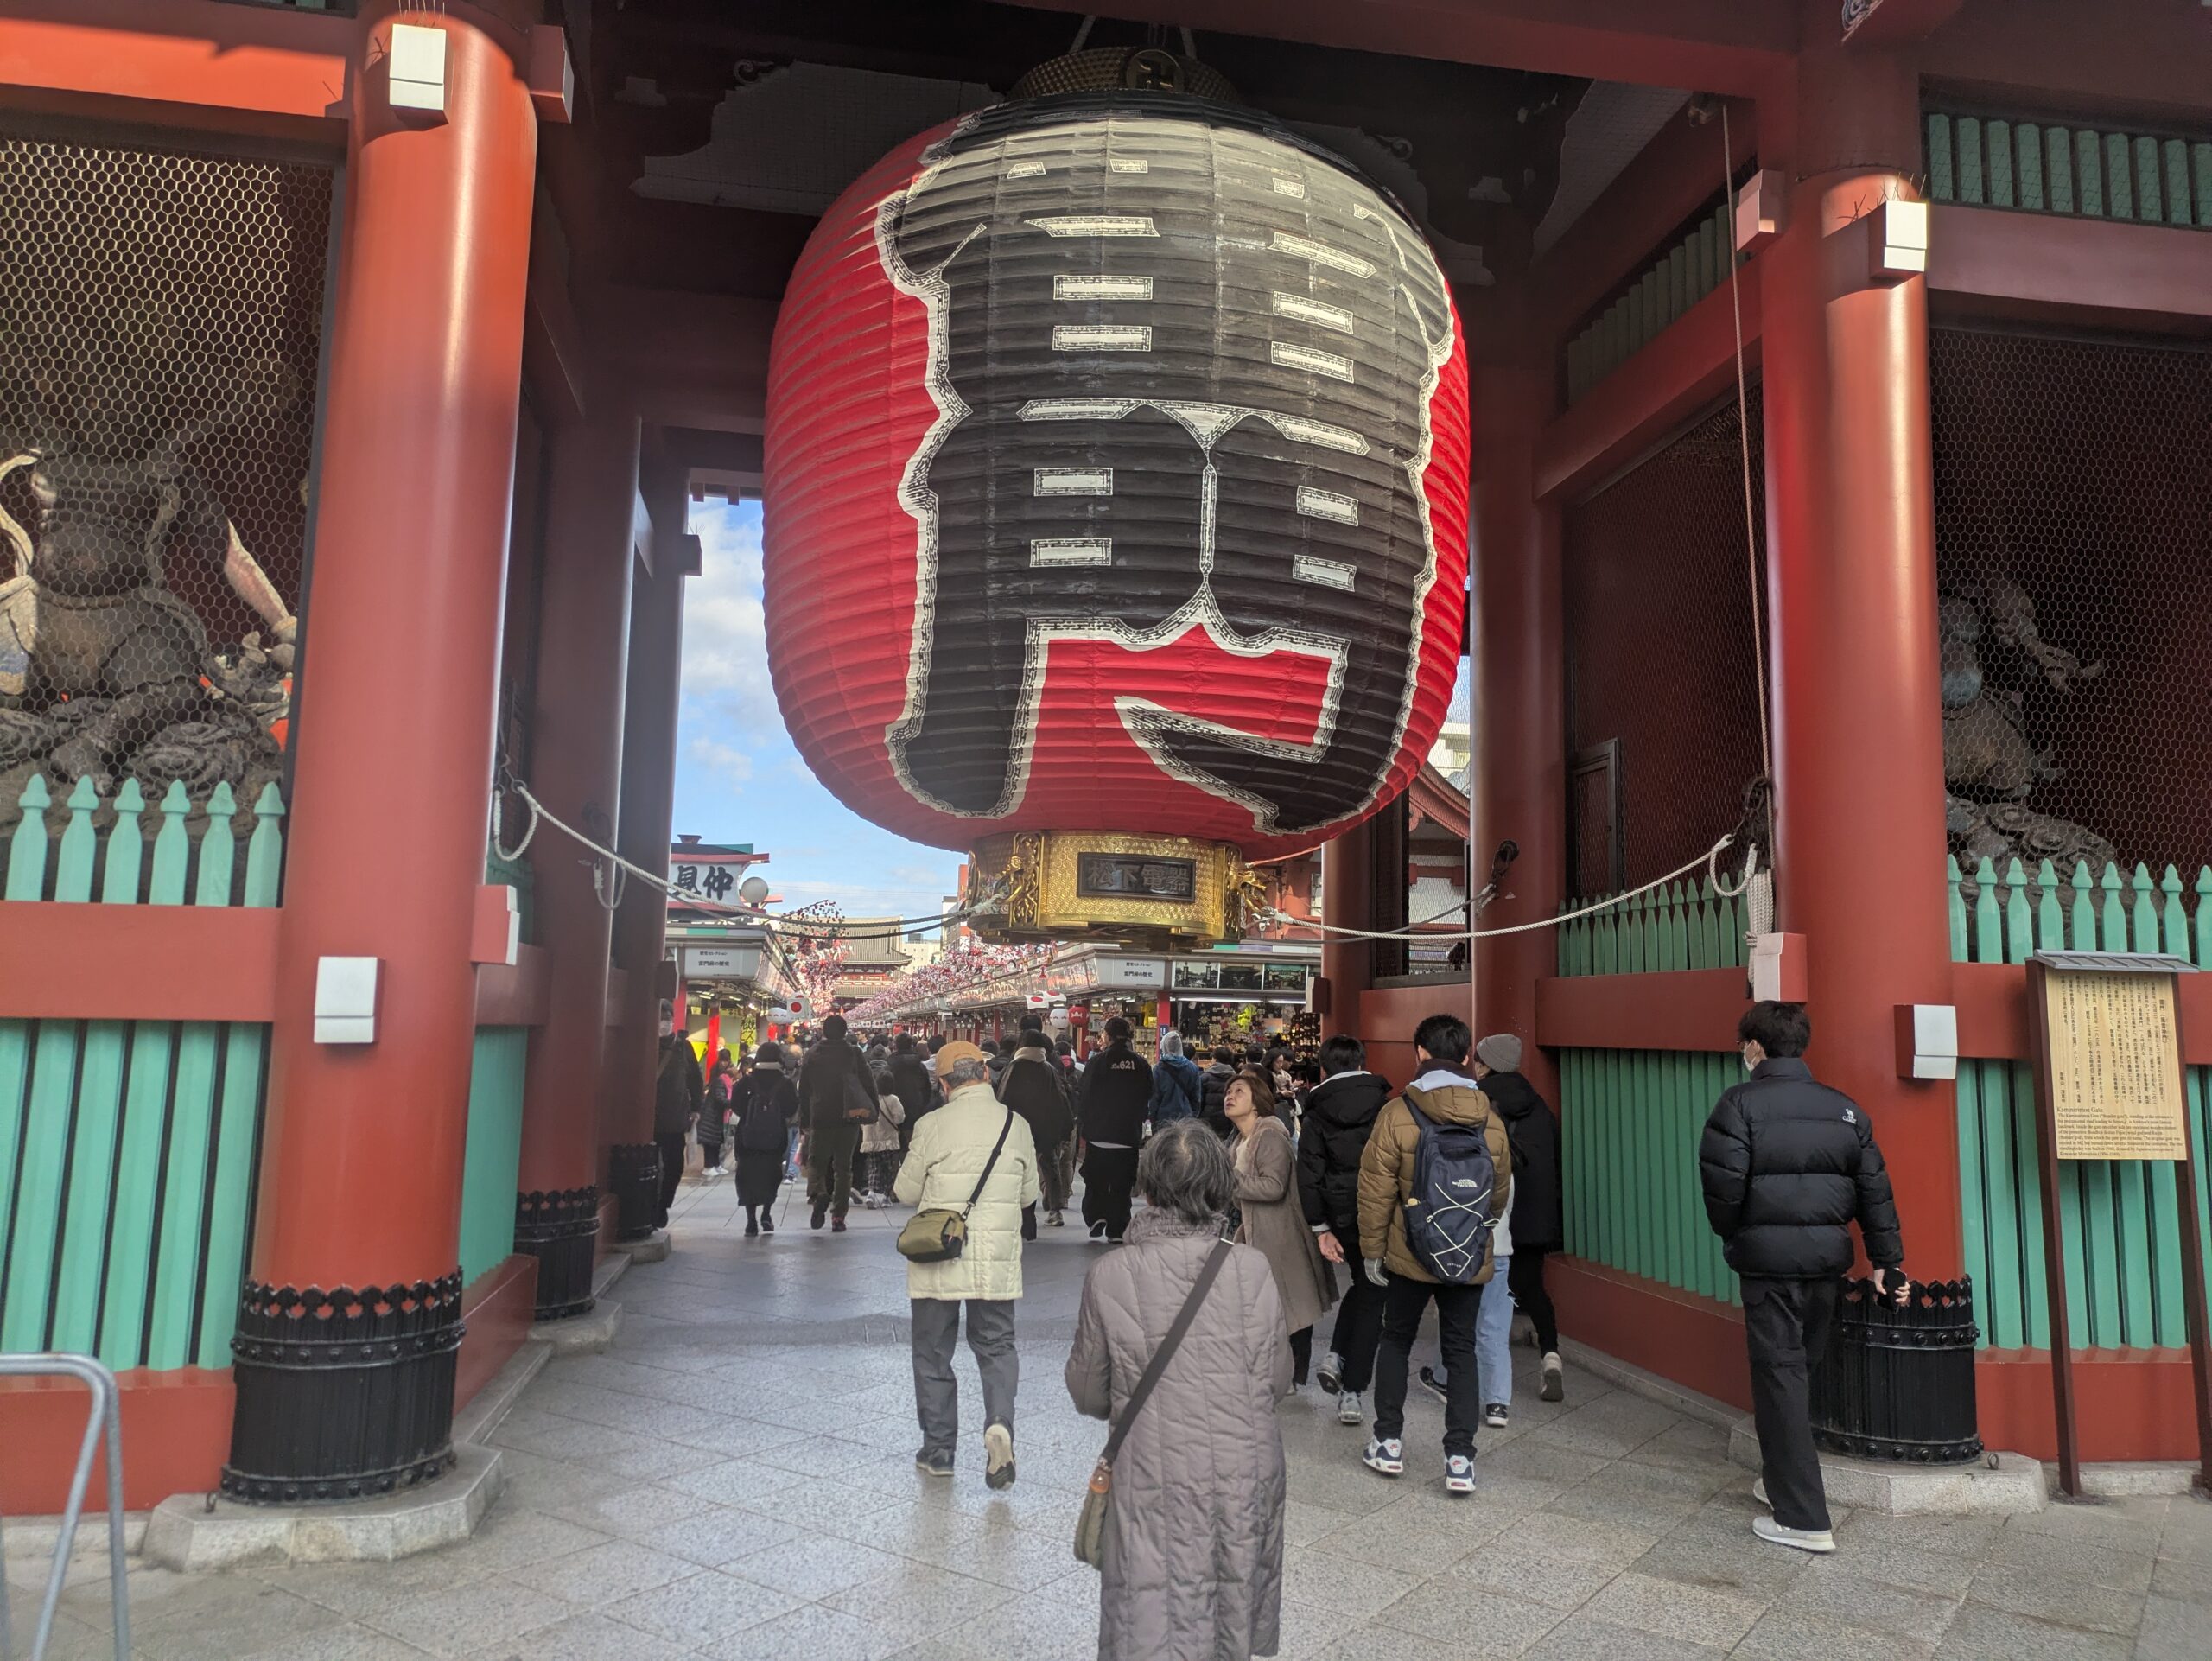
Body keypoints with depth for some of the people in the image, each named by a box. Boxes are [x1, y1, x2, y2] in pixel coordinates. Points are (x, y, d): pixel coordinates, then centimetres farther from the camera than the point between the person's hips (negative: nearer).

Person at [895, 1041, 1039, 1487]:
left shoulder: (932, 1127, -11)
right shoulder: (1017, 1125, -3)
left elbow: (907, 1193, -2)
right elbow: (1028, 1194, 6)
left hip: (937, 1261, -2)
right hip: (996, 1263, 2)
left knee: (933, 1354, 13)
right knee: (997, 1348, 14)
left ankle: (938, 1450, 20)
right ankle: (999, 1424, -10)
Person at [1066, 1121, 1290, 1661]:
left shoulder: (1109, 1276, -12)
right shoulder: (1253, 1268, -9)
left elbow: (1088, 1397, 1)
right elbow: (1277, 1382, 2)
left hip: (1156, 1492, -2)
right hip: (1246, 1483, 2)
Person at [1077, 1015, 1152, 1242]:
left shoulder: (1098, 1062, -8)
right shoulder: (1141, 1064, 1)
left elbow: (1085, 1097, -6)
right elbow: (1148, 1098, 8)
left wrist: (1083, 1126, 2)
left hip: (1098, 1133, -2)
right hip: (1128, 1135, 2)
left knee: (1095, 1181, 13)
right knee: (1121, 1185, 7)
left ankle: (1096, 1217, -4)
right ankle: (1116, 1230, 6)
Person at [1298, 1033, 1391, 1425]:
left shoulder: (1317, 1115, -1)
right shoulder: (1384, 1106, -1)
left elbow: (1310, 1175, -6)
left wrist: (1320, 1228, -3)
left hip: (1342, 1216, 2)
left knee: (1363, 1283, 26)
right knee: (1372, 1298, 6)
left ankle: (1336, 1356, 11)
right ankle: (1351, 1394, 3)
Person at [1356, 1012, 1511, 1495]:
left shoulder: (1397, 1113, -13)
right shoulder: (1491, 1119, -3)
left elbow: (1376, 1189, -11)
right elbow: (1501, 1192, 7)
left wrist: (1372, 1247, -1)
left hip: (1410, 1255, -2)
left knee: (1395, 1340, 16)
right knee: (1461, 1350, 12)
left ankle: (1388, 1442, 22)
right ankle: (1460, 1458, 10)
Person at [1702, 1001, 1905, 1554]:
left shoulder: (1740, 1103, -10)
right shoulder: (1844, 1108, 7)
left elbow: (1722, 1182, -16)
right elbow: (1875, 1190, 7)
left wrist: (1731, 1237, 2)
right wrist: (1887, 1262, 13)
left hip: (1768, 1257, -6)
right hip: (1828, 1255, 6)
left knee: (1779, 1374, 0)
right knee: (1803, 1369, 19)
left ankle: (1803, 1519, 0)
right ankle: (1782, 1478, 34)